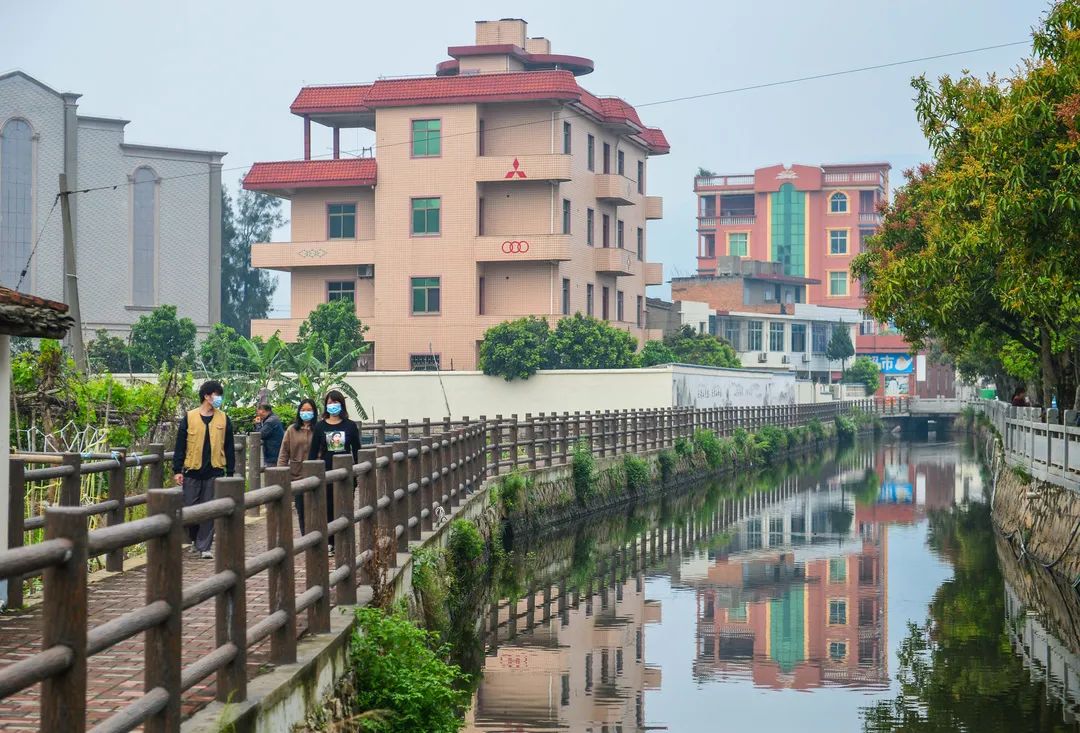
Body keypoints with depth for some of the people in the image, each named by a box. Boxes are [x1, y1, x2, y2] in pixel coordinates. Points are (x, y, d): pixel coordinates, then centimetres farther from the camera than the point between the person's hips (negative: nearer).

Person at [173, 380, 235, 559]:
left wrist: (230, 472, 5)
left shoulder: (224, 419, 6)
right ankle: (196, 540, 26)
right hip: (192, 472, -1)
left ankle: (204, 546, 7)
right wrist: (177, 470, -3)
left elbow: (229, 448, 9)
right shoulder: (189, 418, 1)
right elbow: (180, 446, 2)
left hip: (215, 472, 1)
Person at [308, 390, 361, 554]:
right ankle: (330, 543, 10)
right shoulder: (320, 427, 3)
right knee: (328, 508, 3)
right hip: (326, 473, 0)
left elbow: (357, 450, 5)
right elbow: (313, 451, 4)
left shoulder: (350, 425, 2)